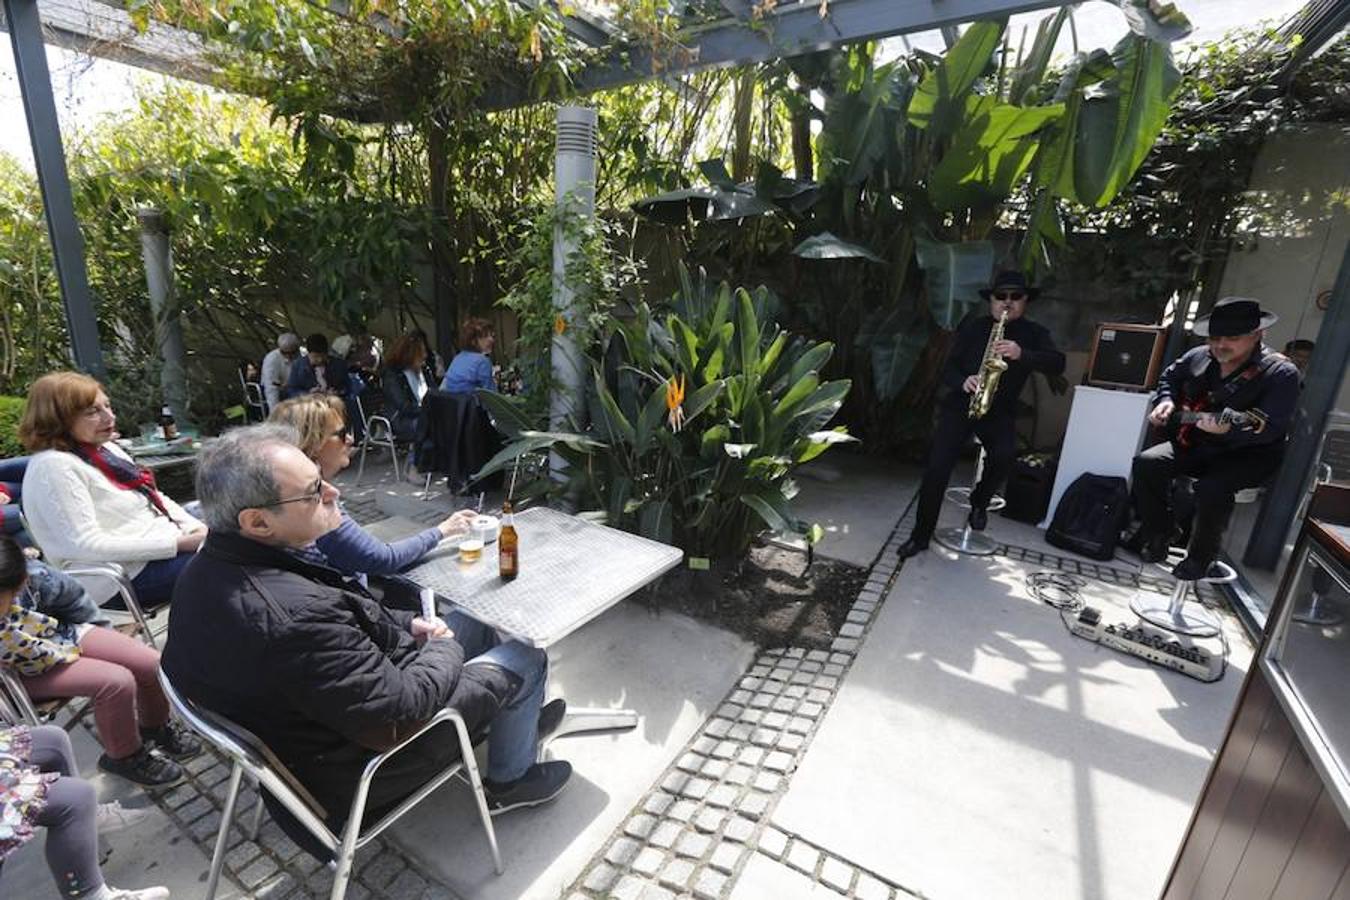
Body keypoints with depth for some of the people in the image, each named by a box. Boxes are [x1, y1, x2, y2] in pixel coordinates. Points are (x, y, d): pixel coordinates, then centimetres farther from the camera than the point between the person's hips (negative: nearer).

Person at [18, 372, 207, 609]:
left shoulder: (105, 447, 10)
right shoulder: (53, 467, -14)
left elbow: (156, 498, 15)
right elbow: (86, 545, -20)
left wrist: (195, 528, -4)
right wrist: (177, 543, -24)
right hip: (129, 576, -8)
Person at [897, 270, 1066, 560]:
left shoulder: (1034, 333, 8)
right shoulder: (972, 327, 9)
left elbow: (1057, 364, -9)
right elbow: (948, 368, 4)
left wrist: (1021, 354, -27)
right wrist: (963, 381, -18)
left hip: (999, 410, 0)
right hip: (959, 404, 0)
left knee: (1005, 454, -29)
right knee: (936, 469, -13)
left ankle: (979, 502, 3)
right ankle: (920, 535, 0)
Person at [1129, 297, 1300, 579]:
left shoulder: (1280, 373, -13)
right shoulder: (1197, 357, 2)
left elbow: (1271, 427, -22)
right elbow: (1169, 377, 24)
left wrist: (1228, 430, -41)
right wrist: (1166, 400, 3)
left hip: (1249, 453, -5)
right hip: (1196, 443, 6)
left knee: (1212, 489, -32)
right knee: (1146, 464, -17)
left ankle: (1200, 558, -6)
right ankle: (1157, 537, 1)